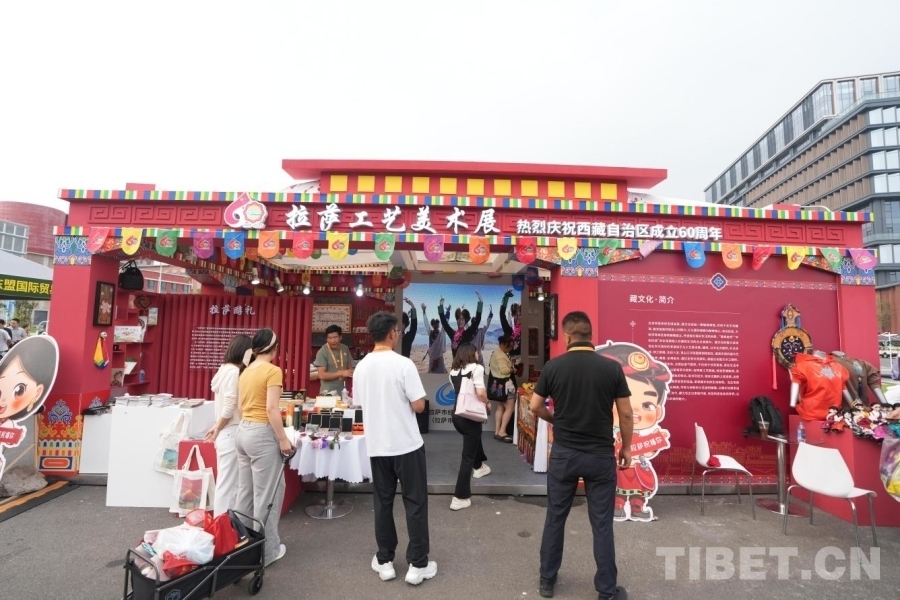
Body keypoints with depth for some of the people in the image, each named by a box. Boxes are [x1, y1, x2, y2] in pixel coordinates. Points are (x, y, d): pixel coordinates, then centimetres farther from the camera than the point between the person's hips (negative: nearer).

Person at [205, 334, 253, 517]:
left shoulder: (226, 369, 11)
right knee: (228, 483, -1)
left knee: (227, 482, 16)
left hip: (229, 433, 9)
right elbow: (229, 408, -18)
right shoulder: (234, 372, -17)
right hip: (230, 434, -9)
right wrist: (217, 429, -5)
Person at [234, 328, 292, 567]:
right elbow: (271, 408, -18)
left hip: (243, 431, 8)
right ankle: (266, 549, 14)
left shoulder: (245, 372, 10)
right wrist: (283, 439, -13)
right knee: (266, 494, 3)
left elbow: (241, 406, 15)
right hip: (262, 433, -8)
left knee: (245, 491, 17)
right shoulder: (272, 371, -13)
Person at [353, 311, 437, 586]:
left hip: (376, 445, 5)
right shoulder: (403, 364, -17)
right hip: (407, 444, -5)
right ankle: (418, 565, 16)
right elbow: (418, 406, -15)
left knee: (382, 502, 15)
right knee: (415, 502, 8)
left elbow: (360, 404, 11)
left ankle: (384, 561, 26)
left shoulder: (361, 367, 0)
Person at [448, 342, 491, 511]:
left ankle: (479, 467, 56)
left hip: (457, 413, 7)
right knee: (467, 456, 2)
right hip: (470, 415, -7)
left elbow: (458, 390, 10)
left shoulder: (453, 371, 8)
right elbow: (480, 393, -22)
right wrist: (487, 402, -2)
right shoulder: (476, 368, -12)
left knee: (475, 438, 35)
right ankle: (460, 498, 5)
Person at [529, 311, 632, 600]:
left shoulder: (553, 366, -8)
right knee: (602, 524, 12)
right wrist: (626, 447, 11)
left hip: (563, 453, 1)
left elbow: (536, 407, -1)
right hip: (601, 455, 0)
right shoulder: (612, 367, -8)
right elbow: (626, 414, -3)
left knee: (555, 518, 15)